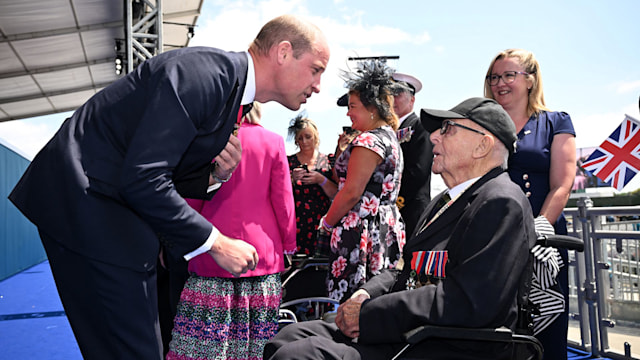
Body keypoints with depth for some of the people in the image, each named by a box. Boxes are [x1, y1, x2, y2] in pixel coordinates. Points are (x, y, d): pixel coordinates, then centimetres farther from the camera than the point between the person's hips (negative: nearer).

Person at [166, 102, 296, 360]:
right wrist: (288, 245, 10)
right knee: (258, 338, 7)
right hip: (262, 250, 1)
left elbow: (193, 198, 3)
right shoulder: (273, 141, 0)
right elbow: (283, 199, 0)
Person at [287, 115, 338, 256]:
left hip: (320, 224, 0)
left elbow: (337, 195, 2)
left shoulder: (326, 161, 9)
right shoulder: (288, 161, 8)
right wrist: (292, 179, -11)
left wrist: (321, 180, -12)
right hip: (295, 227, 0)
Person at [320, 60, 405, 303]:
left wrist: (326, 223, -4)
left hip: (361, 231, -11)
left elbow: (352, 192, -17)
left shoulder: (368, 140, -14)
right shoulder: (391, 138, 17)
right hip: (387, 227, 11)